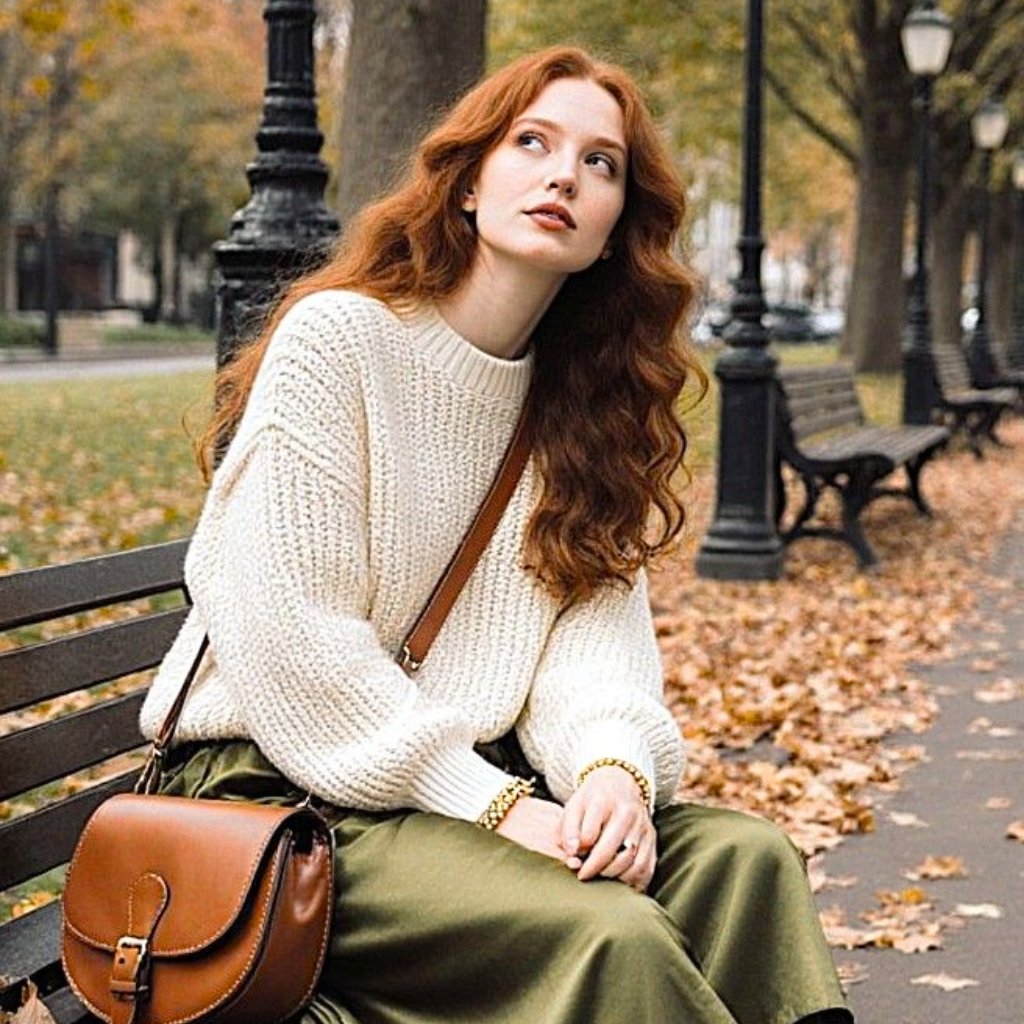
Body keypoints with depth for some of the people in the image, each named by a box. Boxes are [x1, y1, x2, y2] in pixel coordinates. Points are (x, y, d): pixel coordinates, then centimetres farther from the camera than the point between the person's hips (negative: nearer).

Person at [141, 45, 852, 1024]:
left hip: (481, 774, 6)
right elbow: (290, 638, -16)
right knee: (610, 935, -28)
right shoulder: (338, 335, -10)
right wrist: (492, 802, -19)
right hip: (287, 783, -6)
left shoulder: (581, 395, 11)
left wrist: (614, 763, -21)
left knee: (743, 852, -17)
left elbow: (600, 613, 1)